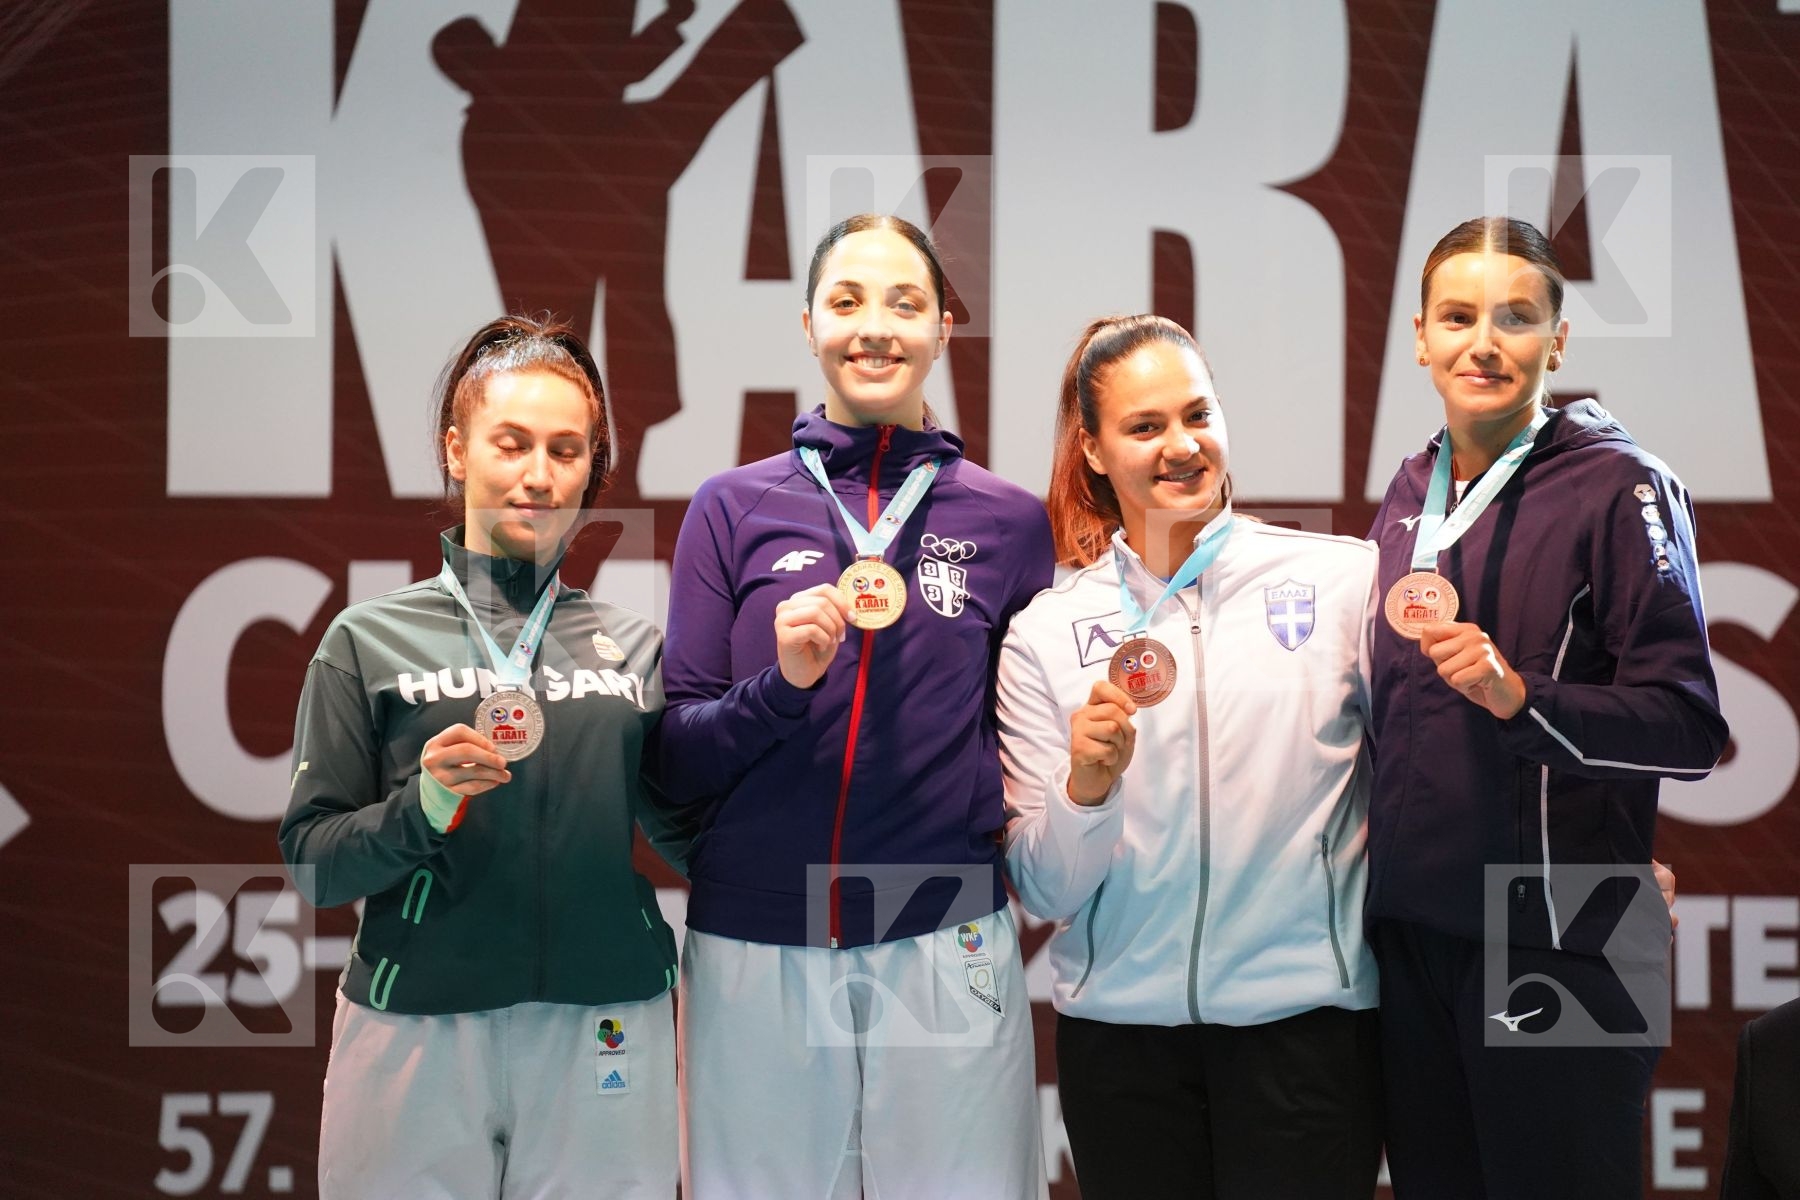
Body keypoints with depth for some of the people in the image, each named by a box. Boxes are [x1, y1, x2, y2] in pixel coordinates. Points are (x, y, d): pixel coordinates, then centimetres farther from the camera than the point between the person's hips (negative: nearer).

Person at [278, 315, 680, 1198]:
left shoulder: (639, 648, 9)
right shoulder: (369, 641, 3)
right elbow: (312, 864, 1)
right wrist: (422, 809, -17)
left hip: (602, 1031, 2)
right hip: (416, 1033, -1)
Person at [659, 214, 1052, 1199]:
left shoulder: (1010, 521, 4)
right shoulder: (733, 509, 3)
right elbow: (676, 757, 2)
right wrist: (783, 685, -14)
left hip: (946, 950, 0)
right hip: (755, 956, 0)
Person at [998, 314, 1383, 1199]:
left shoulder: (1344, 579, -3)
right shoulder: (1045, 634, 3)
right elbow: (1044, 893, 1)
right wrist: (1086, 787, -16)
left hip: (1305, 1019, -1)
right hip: (1120, 1024, 2)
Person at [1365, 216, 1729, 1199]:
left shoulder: (1616, 488, -9)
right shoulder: (1411, 492, 10)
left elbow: (1689, 730, -14)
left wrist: (1520, 698, -26)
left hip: (1559, 942, -6)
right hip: (1410, 931, 6)